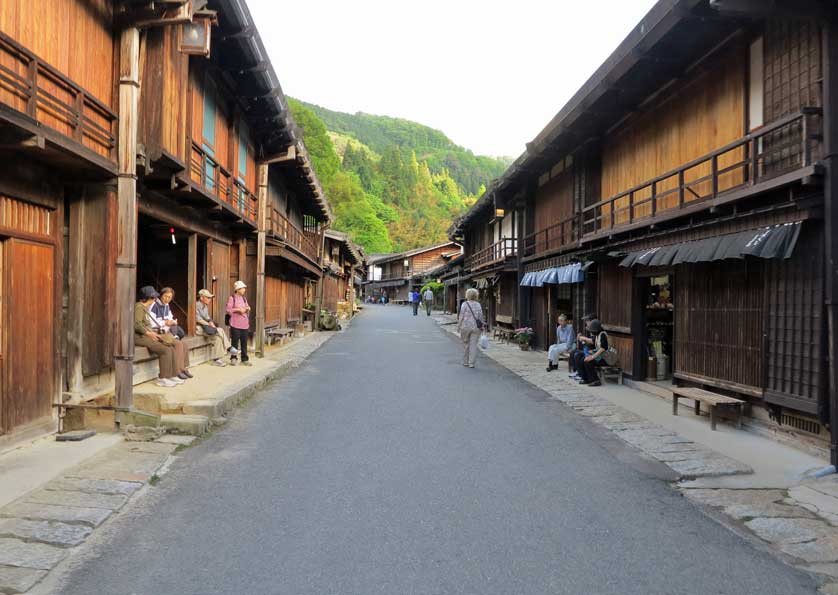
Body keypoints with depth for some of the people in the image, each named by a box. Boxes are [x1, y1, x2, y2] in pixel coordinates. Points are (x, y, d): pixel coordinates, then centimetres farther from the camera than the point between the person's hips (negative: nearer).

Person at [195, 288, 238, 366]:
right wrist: (209, 324, -16)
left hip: (206, 327, 8)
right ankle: (229, 348, -14)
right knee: (220, 331, -23)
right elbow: (198, 319, -16)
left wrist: (211, 323, -2)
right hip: (198, 328, -8)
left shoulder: (205, 307, 18)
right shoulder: (197, 306, -10)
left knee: (218, 337, -18)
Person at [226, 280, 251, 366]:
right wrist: (238, 309, -17)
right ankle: (233, 358, 13)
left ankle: (245, 359, 11)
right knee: (235, 341, 0)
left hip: (245, 324, 6)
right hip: (235, 324, -6)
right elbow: (228, 310, -9)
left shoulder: (244, 298, 15)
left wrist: (248, 309, 0)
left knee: (244, 342, 6)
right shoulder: (232, 298, -4)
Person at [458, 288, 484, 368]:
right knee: (473, 344, 2)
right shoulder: (478, 305, 4)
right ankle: (471, 363, -3)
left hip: (466, 327, -2)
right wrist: (482, 326, 15)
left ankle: (466, 362, 19)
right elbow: (481, 317, 6)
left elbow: (461, 316, -7)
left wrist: (458, 326, -1)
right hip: (476, 327, 2)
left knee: (466, 344, 11)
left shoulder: (465, 304, -6)